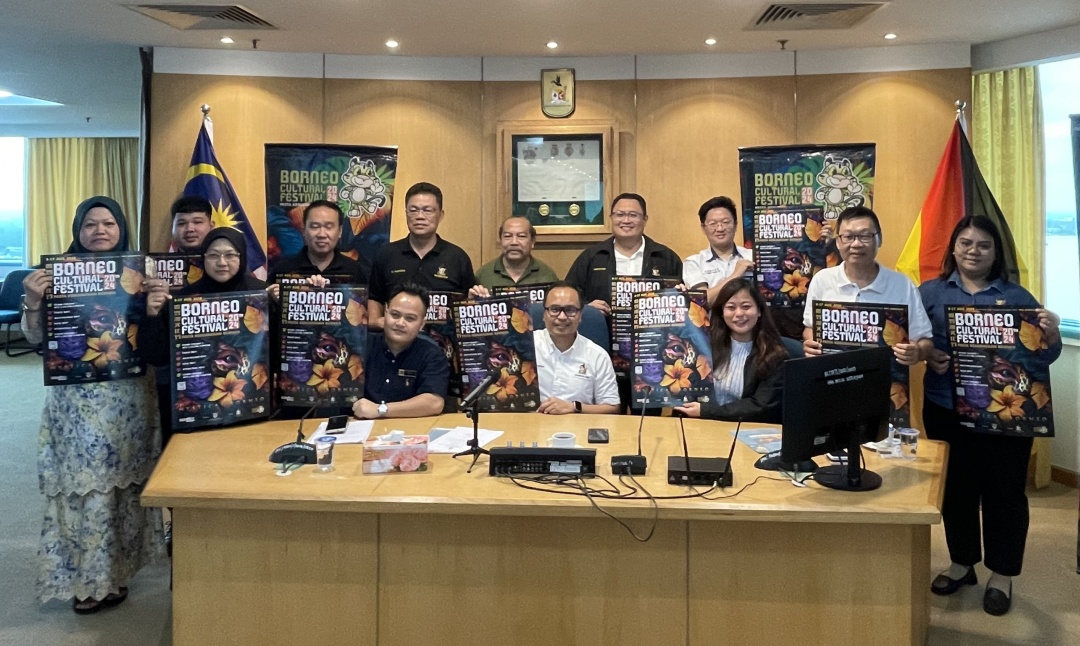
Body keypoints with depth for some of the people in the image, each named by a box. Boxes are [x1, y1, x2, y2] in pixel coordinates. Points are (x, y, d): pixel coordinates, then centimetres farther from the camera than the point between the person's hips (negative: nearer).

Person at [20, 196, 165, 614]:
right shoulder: (58, 274, 0)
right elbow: (35, 338, -1)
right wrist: (32, 302, -18)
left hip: (128, 397, 2)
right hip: (75, 398, -2)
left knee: (122, 485, 10)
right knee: (81, 486, 1)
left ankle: (114, 571, 26)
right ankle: (86, 578, 15)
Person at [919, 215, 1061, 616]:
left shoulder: (1017, 296, 2)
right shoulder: (931, 292, 4)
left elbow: (1040, 356, 1)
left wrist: (1051, 336, -20)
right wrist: (926, 357, -20)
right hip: (946, 410, 1)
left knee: (1004, 490, 7)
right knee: (956, 488, 13)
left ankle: (1002, 575, 24)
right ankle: (961, 563, 32)